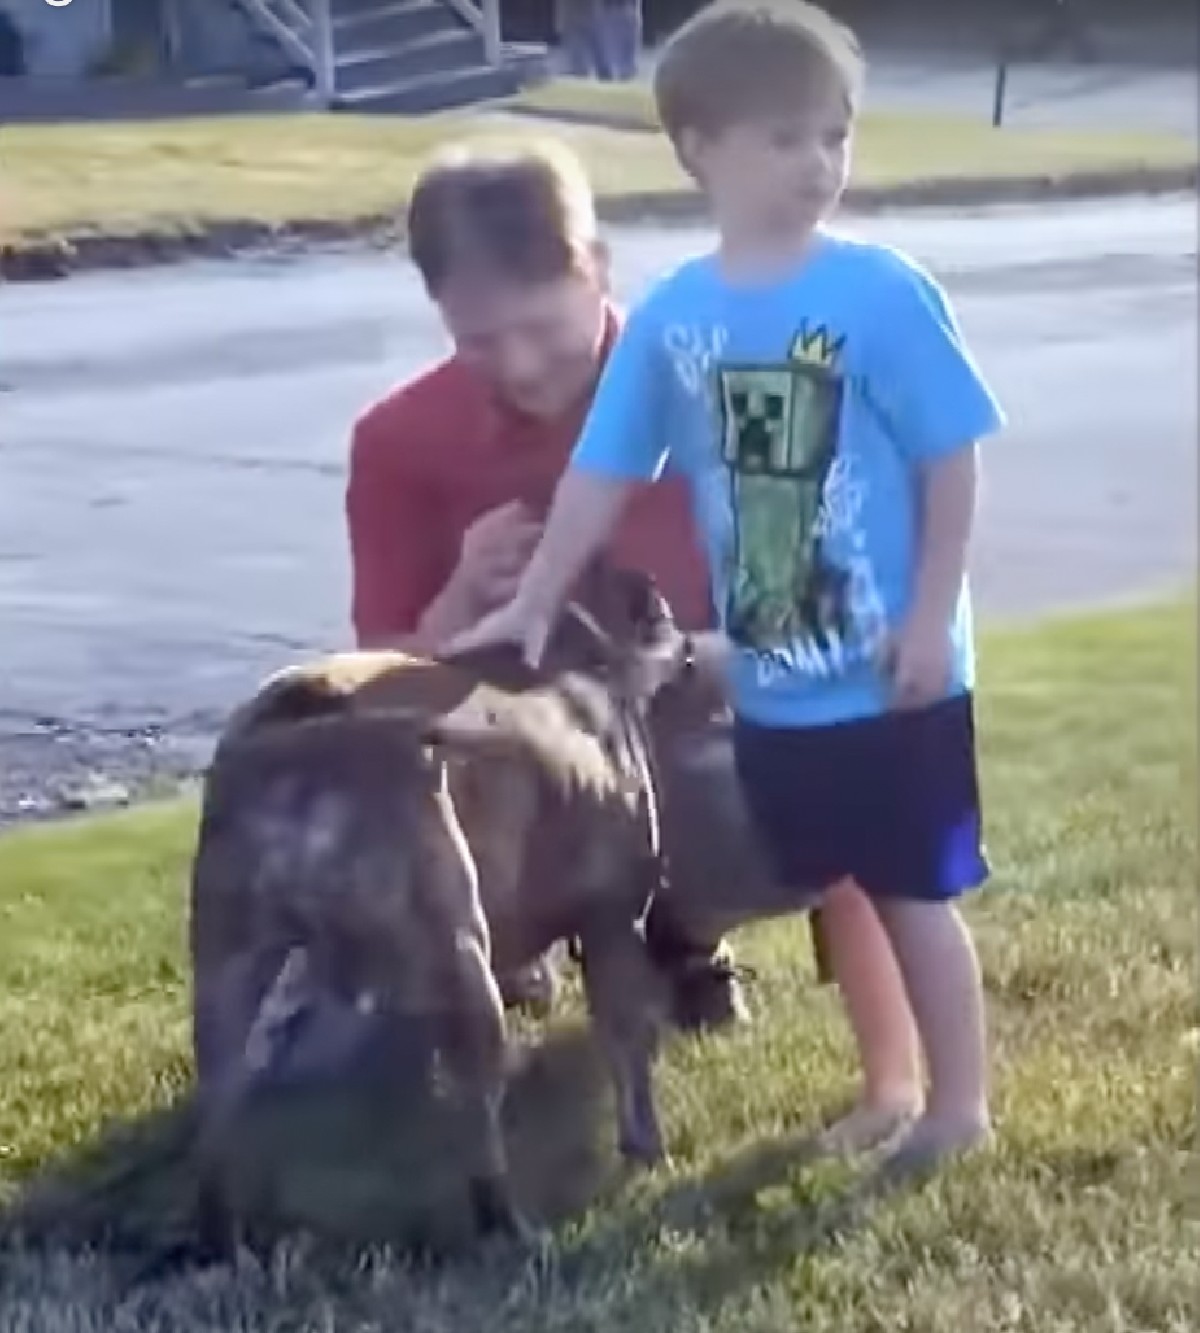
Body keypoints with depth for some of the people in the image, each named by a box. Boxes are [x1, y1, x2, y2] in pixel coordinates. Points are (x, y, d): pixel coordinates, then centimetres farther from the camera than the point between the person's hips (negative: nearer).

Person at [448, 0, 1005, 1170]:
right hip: (773, 681, 4)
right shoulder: (670, 317, -2)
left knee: (915, 892, 5)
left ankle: (960, 1102, 20)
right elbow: (602, 474, 5)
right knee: (838, 889, 17)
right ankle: (888, 1086, 32)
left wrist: (932, 617, -13)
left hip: (892, 676, -4)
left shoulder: (883, 294, -13)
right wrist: (532, 606, 5)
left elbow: (952, 460, -10)